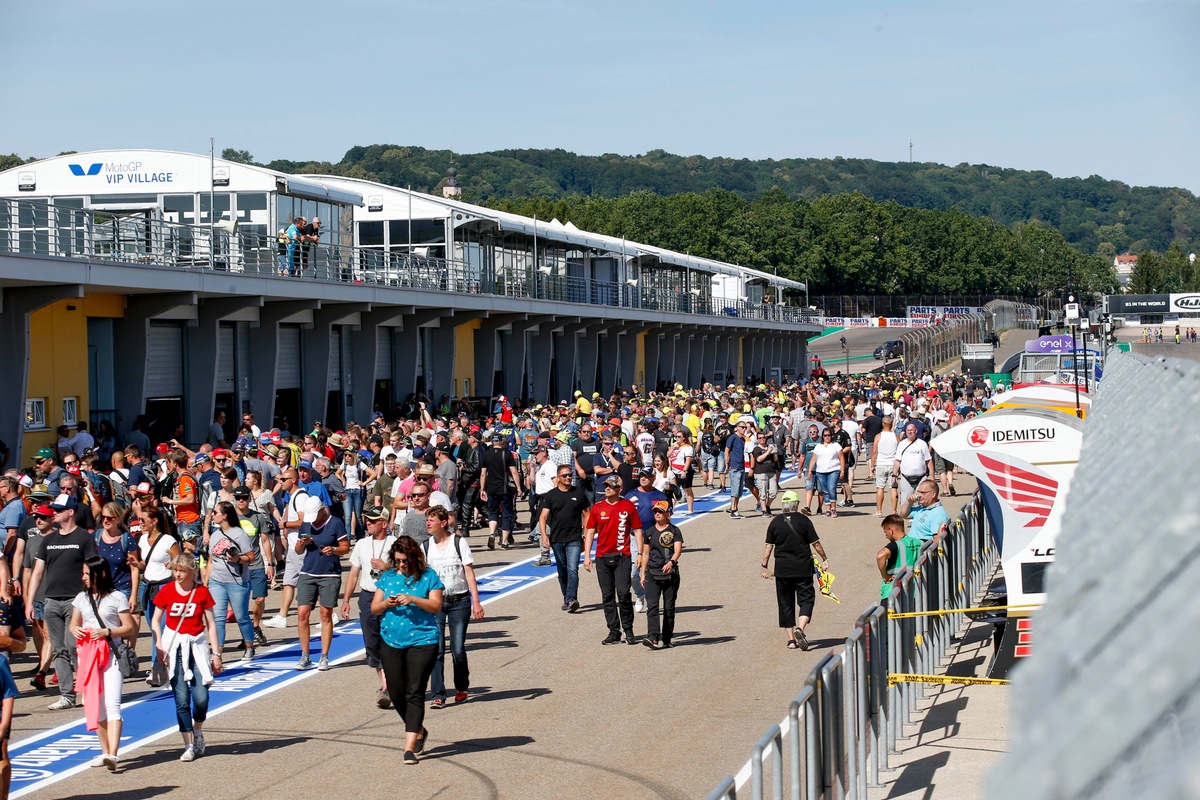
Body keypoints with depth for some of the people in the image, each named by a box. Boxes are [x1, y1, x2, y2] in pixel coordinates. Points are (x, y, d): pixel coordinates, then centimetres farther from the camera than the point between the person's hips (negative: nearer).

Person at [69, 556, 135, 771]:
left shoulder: (117, 597, -3)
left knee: (112, 704, -14)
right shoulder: (82, 598, 12)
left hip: (110, 654, -6)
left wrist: (107, 632, -17)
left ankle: (113, 754, -23)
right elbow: (74, 623, 17)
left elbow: (129, 627, -3)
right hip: (87, 654, 6)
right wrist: (75, 630, -6)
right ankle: (105, 751, 19)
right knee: (95, 705, 9)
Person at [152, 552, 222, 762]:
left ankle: (198, 730, 20)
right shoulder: (167, 591, -1)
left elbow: (211, 624, 3)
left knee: (201, 698, -10)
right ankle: (189, 745, 4)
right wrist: (159, 645, -9)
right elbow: (156, 620, 5)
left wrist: (216, 653, 1)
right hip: (174, 647, 0)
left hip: (197, 645, 0)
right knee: (182, 699, -5)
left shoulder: (202, 592, -1)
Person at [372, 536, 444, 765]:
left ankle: (410, 746, -11)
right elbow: (374, 608, 9)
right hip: (391, 642, 4)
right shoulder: (387, 577, 9)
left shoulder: (428, 576, -1)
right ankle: (418, 731, 32)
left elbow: (436, 606, -8)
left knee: (414, 693, -9)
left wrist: (413, 600, -21)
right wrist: (386, 603, -12)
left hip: (422, 641, -4)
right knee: (396, 693, 7)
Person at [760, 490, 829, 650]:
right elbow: (816, 543, -1)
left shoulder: (775, 523, 2)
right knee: (806, 599, 5)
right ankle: (800, 628, -19)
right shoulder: (804, 520, -4)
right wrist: (824, 559, 12)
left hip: (782, 568, 2)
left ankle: (791, 639, 9)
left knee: (786, 603, 9)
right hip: (803, 568, -2)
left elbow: (768, 546, 1)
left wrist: (765, 566, 8)